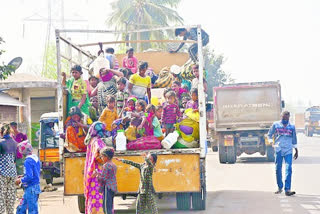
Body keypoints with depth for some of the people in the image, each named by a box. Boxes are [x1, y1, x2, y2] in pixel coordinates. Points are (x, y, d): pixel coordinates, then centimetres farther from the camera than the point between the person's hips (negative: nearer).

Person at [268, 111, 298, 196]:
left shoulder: (292, 127, 9)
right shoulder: (276, 125, 5)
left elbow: (294, 140, 17)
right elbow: (269, 134, 14)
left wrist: (296, 151, 18)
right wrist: (271, 143, -1)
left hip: (288, 151, 0)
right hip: (278, 150, 0)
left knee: (288, 169, -11)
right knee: (278, 169, 5)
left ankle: (287, 189, -15)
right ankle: (280, 187, 19)